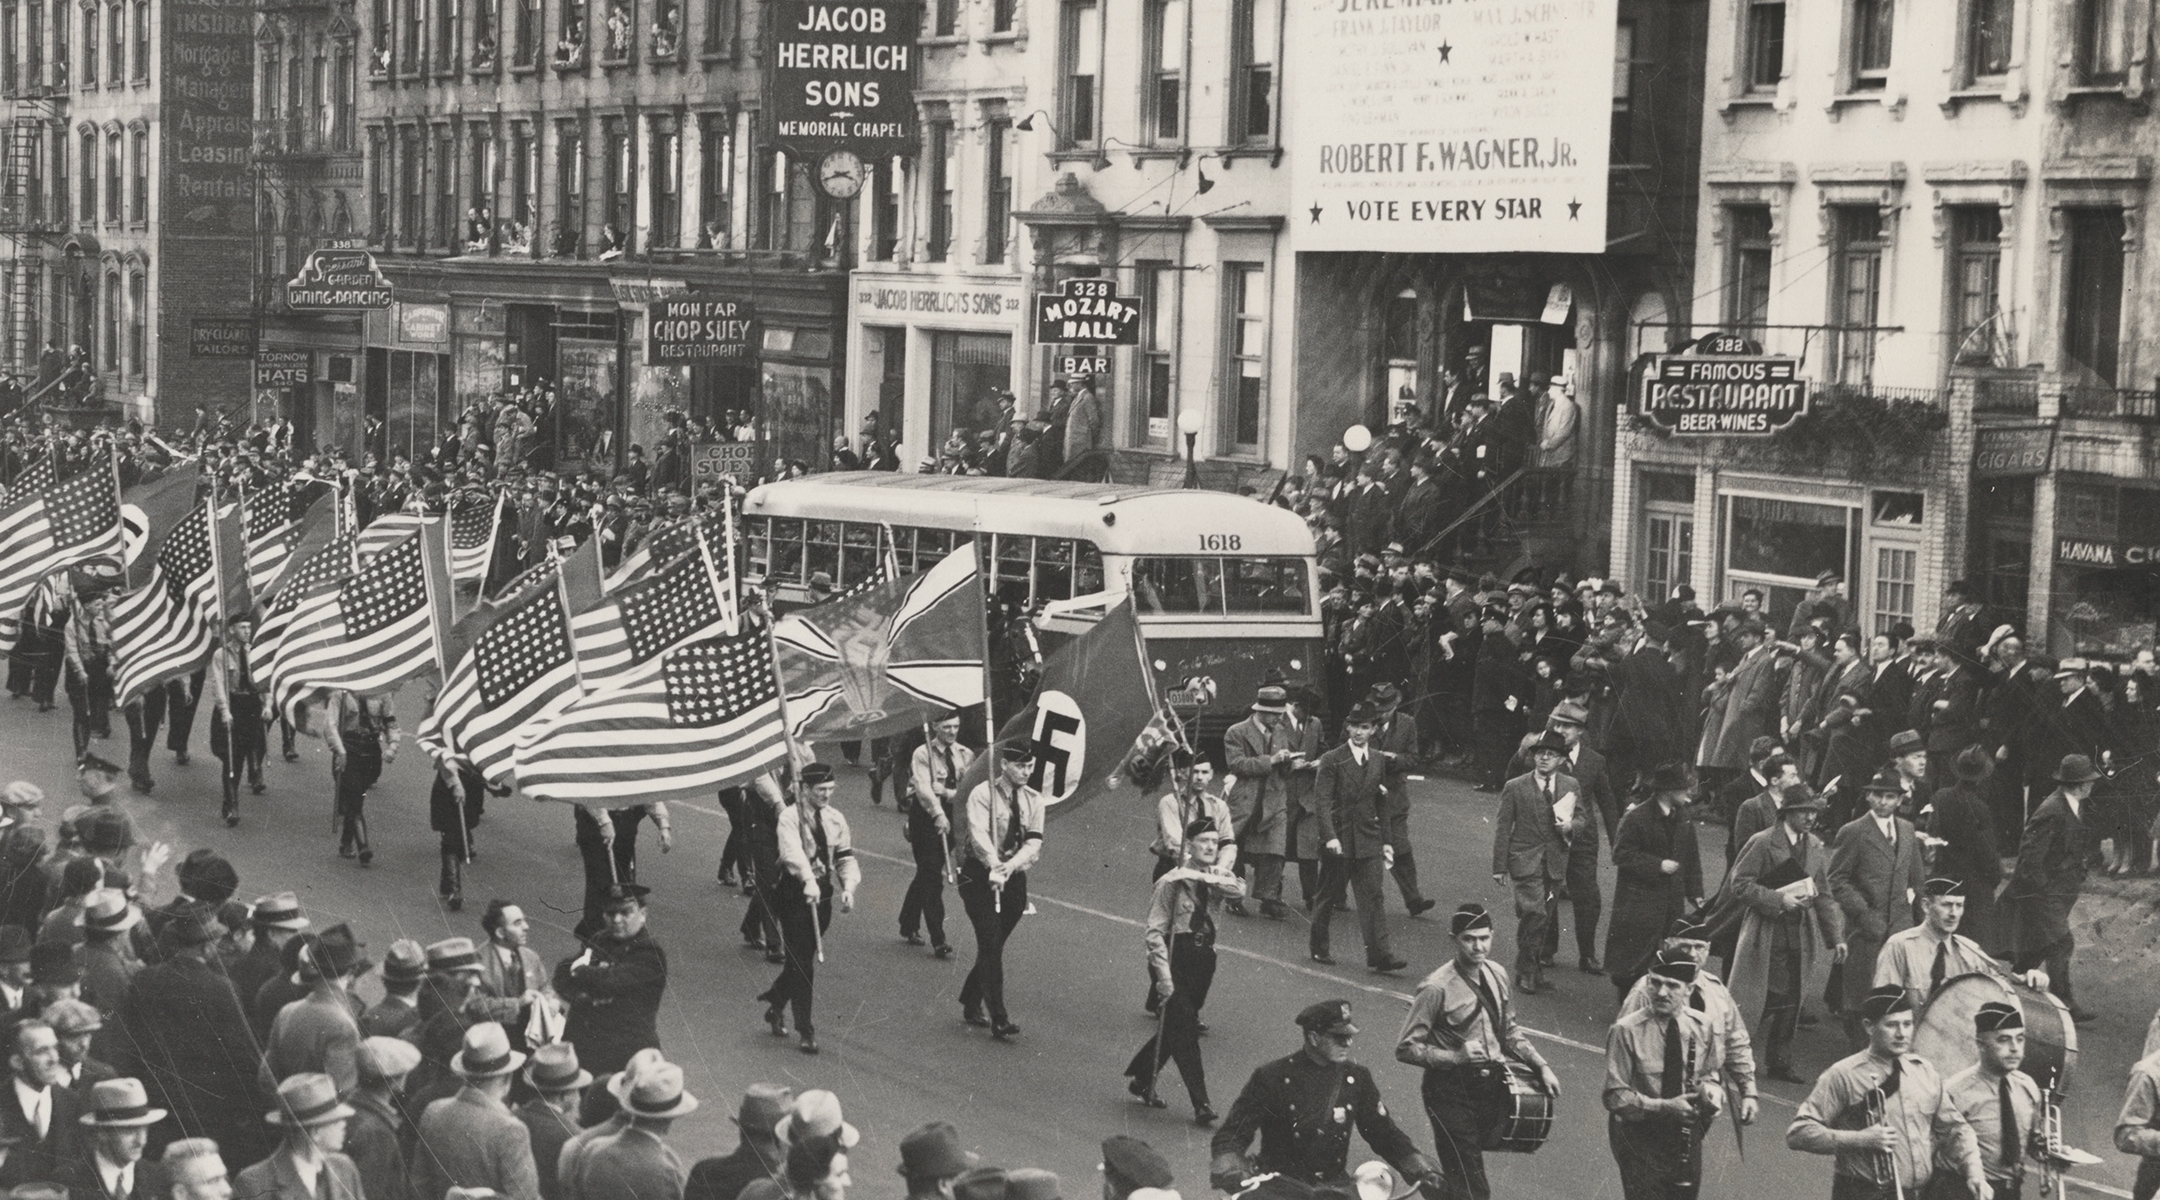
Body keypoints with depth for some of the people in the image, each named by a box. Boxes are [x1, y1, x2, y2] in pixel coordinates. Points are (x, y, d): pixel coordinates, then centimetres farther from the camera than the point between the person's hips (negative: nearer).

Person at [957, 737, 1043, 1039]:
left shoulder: (1033, 801, 5)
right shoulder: (982, 794, -9)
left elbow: (1034, 843, -6)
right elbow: (979, 835, -23)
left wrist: (1011, 865, -26)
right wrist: (995, 867, -40)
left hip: (1015, 878, 5)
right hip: (979, 877, -5)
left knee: (993, 946, 12)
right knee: (990, 945, -11)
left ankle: (971, 1004, 31)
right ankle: (998, 1019, -14)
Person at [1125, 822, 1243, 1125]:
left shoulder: (1216, 875, 5)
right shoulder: (1172, 881, -11)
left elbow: (1239, 889, -18)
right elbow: (1155, 930, -13)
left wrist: (1204, 876, -30)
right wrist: (1164, 973, -21)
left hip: (1203, 955, 6)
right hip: (1175, 955, -6)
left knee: (1179, 1027, 14)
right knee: (1185, 1027, -10)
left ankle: (1141, 1079, 34)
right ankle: (1200, 1105, -10)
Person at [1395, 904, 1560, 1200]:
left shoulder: (1496, 975, 4)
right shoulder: (1437, 988, -17)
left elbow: (1509, 1030, 19)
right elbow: (1406, 1048, -14)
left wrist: (1541, 1065, 7)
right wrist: (1457, 1057, -23)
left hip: (1490, 1085, 6)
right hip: (1451, 1094, -6)